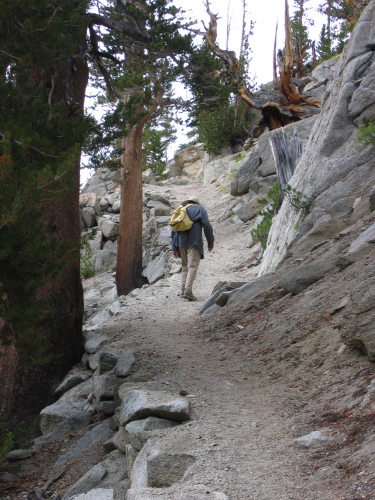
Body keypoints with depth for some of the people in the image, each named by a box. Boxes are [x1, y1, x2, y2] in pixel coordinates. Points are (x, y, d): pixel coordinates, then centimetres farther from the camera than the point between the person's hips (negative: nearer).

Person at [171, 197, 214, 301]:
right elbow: (207, 226, -1)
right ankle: (188, 290, -25)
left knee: (185, 266, 15)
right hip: (194, 241, -5)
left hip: (181, 242, 5)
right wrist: (210, 242, 5)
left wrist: (174, 247, 17)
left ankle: (183, 289, 5)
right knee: (193, 266, -11)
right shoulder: (199, 209, 11)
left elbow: (174, 229, 18)